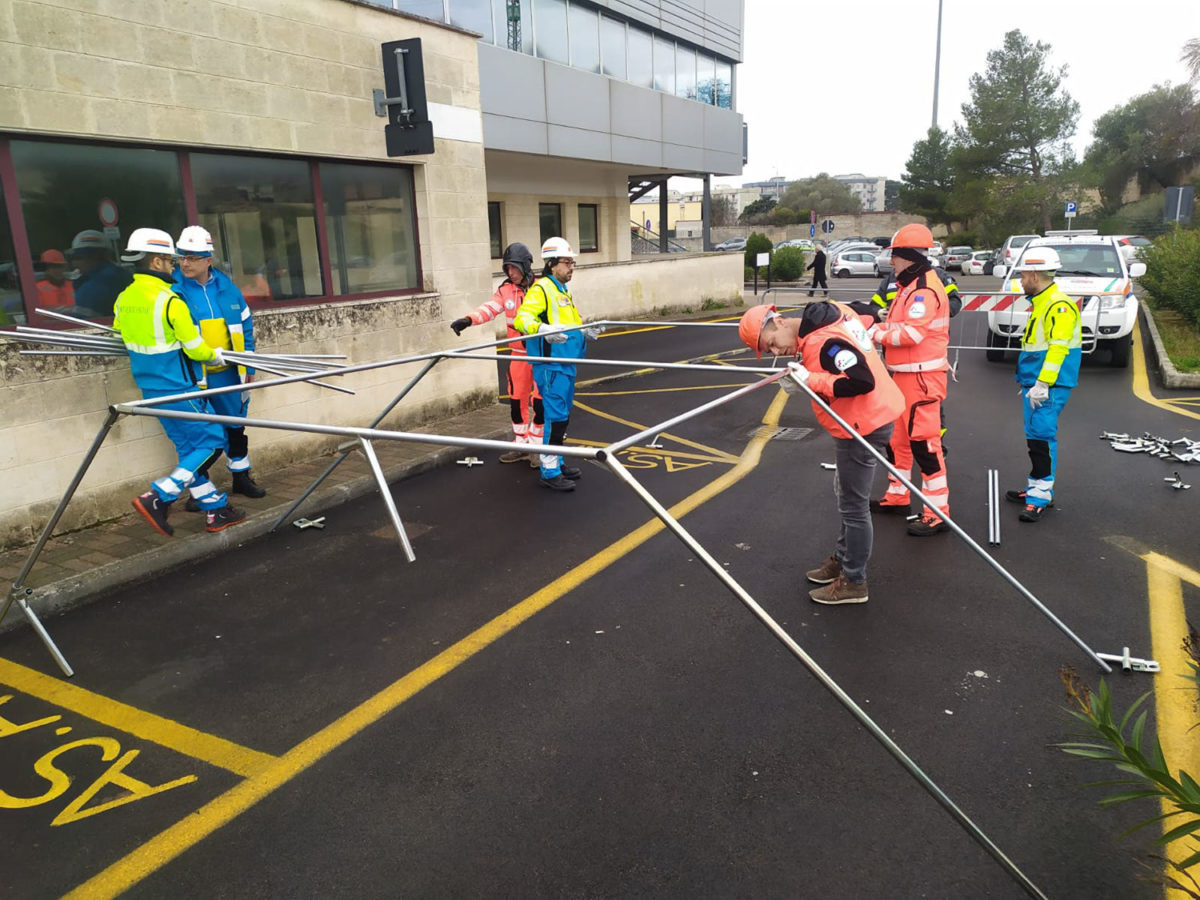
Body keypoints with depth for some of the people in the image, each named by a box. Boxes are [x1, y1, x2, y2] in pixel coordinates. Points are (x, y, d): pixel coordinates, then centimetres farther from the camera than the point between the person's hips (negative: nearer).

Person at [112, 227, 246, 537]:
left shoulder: (124, 298, 5)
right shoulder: (170, 301, -19)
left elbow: (119, 335, 20)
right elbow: (195, 348, -15)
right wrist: (217, 355, 5)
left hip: (151, 389, 9)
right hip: (177, 388, -9)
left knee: (189, 448, 13)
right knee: (212, 441, 0)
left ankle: (215, 510, 17)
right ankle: (158, 499, -6)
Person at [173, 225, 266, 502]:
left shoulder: (226, 287, 3)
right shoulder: (173, 289, -8)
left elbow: (245, 326, 10)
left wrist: (249, 366, 8)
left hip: (227, 373, 4)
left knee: (235, 426, 16)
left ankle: (241, 477, 33)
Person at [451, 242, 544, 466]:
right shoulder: (506, 290, 1)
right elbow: (490, 308, -11)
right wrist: (468, 320, -28)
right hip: (519, 353, 5)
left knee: (539, 402, -1)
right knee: (517, 400, 10)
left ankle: (538, 447, 14)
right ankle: (521, 446, 24)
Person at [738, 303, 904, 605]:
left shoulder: (823, 342, -27)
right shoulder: (834, 312, 2)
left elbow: (862, 381, -33)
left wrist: (812, 380, -27)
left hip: (864, 426, -10)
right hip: (874, 414, 10)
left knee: (853, 505, 3)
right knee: (847, 495, 23)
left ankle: (853, 583, 18)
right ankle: (843, 559, 40)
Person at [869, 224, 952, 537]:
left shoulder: (925, 289, -17)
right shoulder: (910, 286, 17)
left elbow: (911, 333, -26)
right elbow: (896, 324, 16)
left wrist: (875, 333, -14)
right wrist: (869, 327, 0)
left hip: (921, 378, -11)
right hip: (904, 376, 11)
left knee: (924, 441, -9)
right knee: (898, 437, 18)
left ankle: (937, 513, -4)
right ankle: (897, 496, 31)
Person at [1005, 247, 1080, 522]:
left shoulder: (1059, 305, -14)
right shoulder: (1041, 304, 18)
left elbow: (1058, 348, -21)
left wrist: (1042, 384, -25)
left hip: (1050, 386, -11)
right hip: (1034, 384, 11)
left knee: (1042, 437, -11)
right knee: (1035, 437, 15)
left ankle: (1039, 498, -8)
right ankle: (1037, 489, 24)